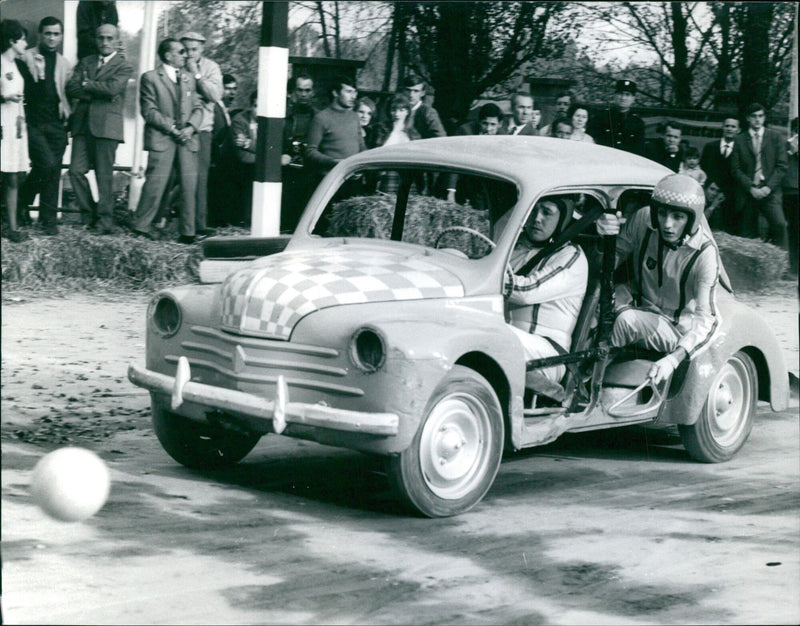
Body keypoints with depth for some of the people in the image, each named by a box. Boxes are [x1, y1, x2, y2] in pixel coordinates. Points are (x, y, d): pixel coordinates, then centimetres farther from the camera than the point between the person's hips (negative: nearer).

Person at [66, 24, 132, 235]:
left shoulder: (124, 67, 5)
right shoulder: (86, 62, 18)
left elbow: (113, 88, -14)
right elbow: (71, 88, 5)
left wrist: (87, 85, -2)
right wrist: (96, 94, -7)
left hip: (106, 125, -5)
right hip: (82, 123, 5)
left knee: (104, 175, -5)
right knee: (76, 171, -1)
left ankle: (105, 219, 2)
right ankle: (89, 215, 12)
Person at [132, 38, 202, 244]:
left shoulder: (189, 78, 19)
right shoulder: (150, 78, 1)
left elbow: (197, 107, 16)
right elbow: (149, 111, -6)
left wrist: (190, 127, -3)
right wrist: (172, 128, -12)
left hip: (187, 139, 5)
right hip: (161, 139, -5)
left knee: (190, 186, 0)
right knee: (155, 184, -7)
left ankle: (187, 232, 6)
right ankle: (141, 226, 6)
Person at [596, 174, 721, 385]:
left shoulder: (705, 253, -23)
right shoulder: (643, 220, -13)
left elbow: (704, 320, -25)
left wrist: (674, 359, -42)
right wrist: (606, 238, -26)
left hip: (679, 329, -4)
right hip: (642, 309, 4)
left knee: (627, 320, -32)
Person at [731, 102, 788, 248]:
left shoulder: (775, 138, 10)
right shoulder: (739, 141, 11)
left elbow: (781, 167, 4)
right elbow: (736, 169, 5)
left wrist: (769, 187, -9)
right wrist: (751, 188, -8)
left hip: (770, 192, -1)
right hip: (748, 192, 1)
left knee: (780, 224, -22)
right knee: (749, 233, -2)